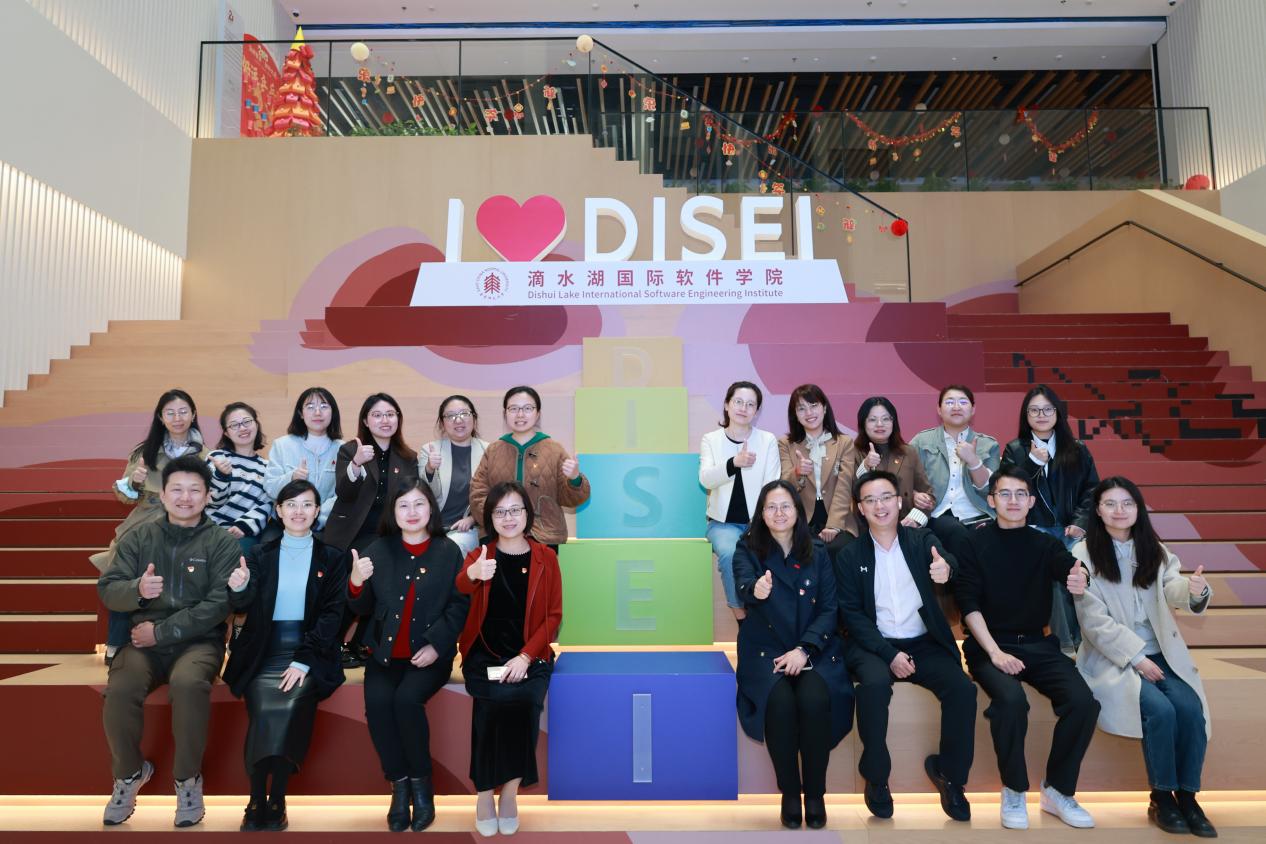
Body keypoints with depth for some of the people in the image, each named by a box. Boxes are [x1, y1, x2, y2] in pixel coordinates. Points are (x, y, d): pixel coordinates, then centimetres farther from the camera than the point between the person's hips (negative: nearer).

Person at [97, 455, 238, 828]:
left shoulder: (222, 543, 1)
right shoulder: (138, 537, 11)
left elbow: (220, 603, -9)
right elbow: (107, 590, 3)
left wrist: (162, 630, -13)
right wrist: (137, 590, -20)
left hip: (198, 640, -2)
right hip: (143, 638, 3)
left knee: (187, 683, -34)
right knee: (119, 690, -27)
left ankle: (188, 779, -9)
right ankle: (129, 773, 4)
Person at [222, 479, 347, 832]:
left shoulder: (332, 558, 7)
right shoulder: (260, 554, 11)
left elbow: (332, 613, -1)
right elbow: (241, 607, 1)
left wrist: (304, 660, -12)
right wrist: (239, 589, -23)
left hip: (310, 654, -1)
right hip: (264, 653, 1)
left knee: (289, 710, -26)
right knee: (264, 712, -24)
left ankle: (277, 801, -11)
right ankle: (256, 800, -9)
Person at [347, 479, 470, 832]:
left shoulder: (448, 551, 0)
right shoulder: (378, 550, 7)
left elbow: (460, 605, -3)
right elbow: (365, 608, 7)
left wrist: (436, 645, -15)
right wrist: (356, 583, -15)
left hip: (430, 654, -2)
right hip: (385, 652, 2)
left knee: (406, 699, -27)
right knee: (377, 701, -25)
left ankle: (421, 781, -5)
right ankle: (399, 783, -6)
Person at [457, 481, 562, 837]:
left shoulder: (546, 558, 5)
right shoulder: (478, 555, 4)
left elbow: (554, 616, 2)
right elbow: (461, 588, -19)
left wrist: (526, 656, -12)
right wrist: (473, 574, -44)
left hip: (529, 656, 0)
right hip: (484, 655, 0)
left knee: (522, 700, -28)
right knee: (495, 699, -28)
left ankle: (510, 790, -6)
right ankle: (485, 792, -8)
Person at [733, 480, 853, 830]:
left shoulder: (818, 552, 6)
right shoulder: (748, 549, 1)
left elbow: (829, 609, 2)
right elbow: (743, 586, -19)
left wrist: (804, 650, -13)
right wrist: (756, 590, -44)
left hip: (814, 647, 1)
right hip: (766, 650, -1)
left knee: (815, 699, -29)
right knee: (780, 701, -30)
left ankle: (815, 793, -8)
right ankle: (789, 792, -7)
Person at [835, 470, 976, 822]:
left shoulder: (923, 541, 4)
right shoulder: (849, 556, 1)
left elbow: (946, 561, -18)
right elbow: (851, 613, -3)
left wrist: (947, 569, -45)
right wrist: (889, 654, -16)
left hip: (924, 643, 2)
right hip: (874, 644, -2)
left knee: (963, 688, -23)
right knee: (874, 684, -32)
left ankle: (949, 772, 2)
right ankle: (876, 777, -10)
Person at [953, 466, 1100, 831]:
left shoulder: (1046, 544, 7)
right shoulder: (975, 543, -1)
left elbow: (1069, 570, -16)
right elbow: (968, 604, -7)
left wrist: (1080, 582, -41)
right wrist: (995, 652, -17)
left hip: (1038, 645, 3)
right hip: (988, 645, -3)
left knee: (1083, 702, -20)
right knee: (1011, 699, -31)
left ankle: (1058, 790, 2)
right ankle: (1014, 792, -7)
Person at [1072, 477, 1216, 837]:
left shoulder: (1155, 550, 9)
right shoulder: (1084, 554, -6)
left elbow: (1173, 591, -11)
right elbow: (1095, 621, -10)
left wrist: (1194, 590, -34)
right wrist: (1136, 658, -15)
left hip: (1162, 654, 4)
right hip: (1113, 657, -4)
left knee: (1191, 708, -21)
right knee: (1160, 710, -25)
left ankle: (1187, 796, -4)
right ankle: (1161, 798, -6)